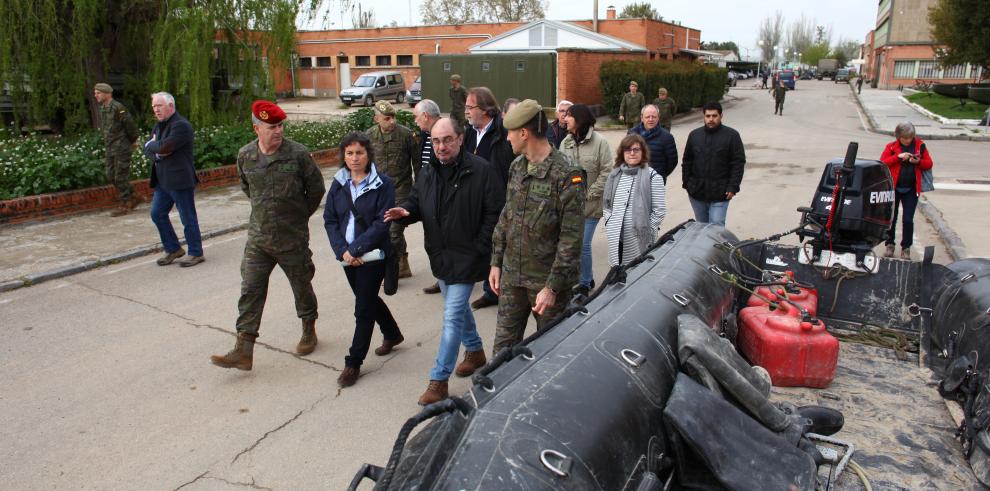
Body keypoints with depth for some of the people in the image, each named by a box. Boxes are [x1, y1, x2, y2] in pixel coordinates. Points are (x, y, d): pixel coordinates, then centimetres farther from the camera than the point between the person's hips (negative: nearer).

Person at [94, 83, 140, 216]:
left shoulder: (118, 108, -16)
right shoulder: (102, 109, 10)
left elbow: (130, 126, -12)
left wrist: (133, 141, 0)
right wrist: (108, 144, 18)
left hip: (122, 149, -9)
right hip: (110, 149, 9)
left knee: (121, 177, -3)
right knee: (111, 177, 11)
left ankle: (124, 206, 7)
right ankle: (134, 197, 22)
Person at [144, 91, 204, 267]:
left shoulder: (181, 125, -15)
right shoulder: (159, 125, 15)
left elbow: (165, 147, -24)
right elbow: (148, 149, 10)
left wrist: (151, 145, -4)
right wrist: (157, 153, -11)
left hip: (180, 180, -9)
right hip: (163, 180, 9)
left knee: (188, 219, 0)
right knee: (157, 213, 11)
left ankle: (196, 253, 13)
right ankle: (173, 249, 24)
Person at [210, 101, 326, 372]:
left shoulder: (298, 154, -13)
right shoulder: (245, 156, -1)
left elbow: (316, 188, -1)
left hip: (293, 238, -3)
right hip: (258, 237, 3)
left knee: (302, 286, 13)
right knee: (250, 290, -1)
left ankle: (309, 331, 36)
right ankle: (243, 351, 4)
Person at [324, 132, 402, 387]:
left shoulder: (383, 183, -12)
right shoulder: (339, 183, 3)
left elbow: (382, 222, -17)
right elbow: (329, 220, 1)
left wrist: (356, 248, -22)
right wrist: (342, 250, -13)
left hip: (373, 254, -6)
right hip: (348, 256, 6)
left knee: (364, 308, -1)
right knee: (369, 299, 21)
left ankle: (353, 363, 12)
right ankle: (393, 334, 45)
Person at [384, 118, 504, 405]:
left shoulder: (480, 170, -15)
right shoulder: (429, 173, 6)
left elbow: (495, 212, -14)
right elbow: (417, 202, 15)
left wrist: (479, 247, -17)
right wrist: (406, 212, -9)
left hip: (466, 256, -7)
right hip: (440, 255, 7)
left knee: (453, 316, -6)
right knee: (459, 307, 22)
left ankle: (439, 379, 2)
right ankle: (475, 351, 44)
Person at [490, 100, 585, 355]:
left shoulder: (567, 175, -17)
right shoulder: (517, 166, 5)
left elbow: (570, 238, -18)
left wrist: (553, 287, -19)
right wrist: (496, 263, 12)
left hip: (547, 280, -6)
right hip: (511, 276, 6)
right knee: (503, 347, 13)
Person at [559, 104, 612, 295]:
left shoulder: (599, 142, -9)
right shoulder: (566, 142, 5)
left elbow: (606, 172, -10)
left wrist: (589, 194, -12)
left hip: (590, 205, -5)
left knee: (583, 244, -4)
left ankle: (585, 283, 16)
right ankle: (588, 278, 31)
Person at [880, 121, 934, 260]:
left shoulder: (920, 145, 4)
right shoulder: (891, 146, -1)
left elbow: (929, 164, 6)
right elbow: (882, 163, -10)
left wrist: (918, 162, -13)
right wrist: (898, 157, -20)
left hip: (911, 189, 1)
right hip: (893, 188, 0)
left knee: (908, 219, 0)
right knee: (891, 218, 7)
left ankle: (906, 248, 11)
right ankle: (890, 245, 21)